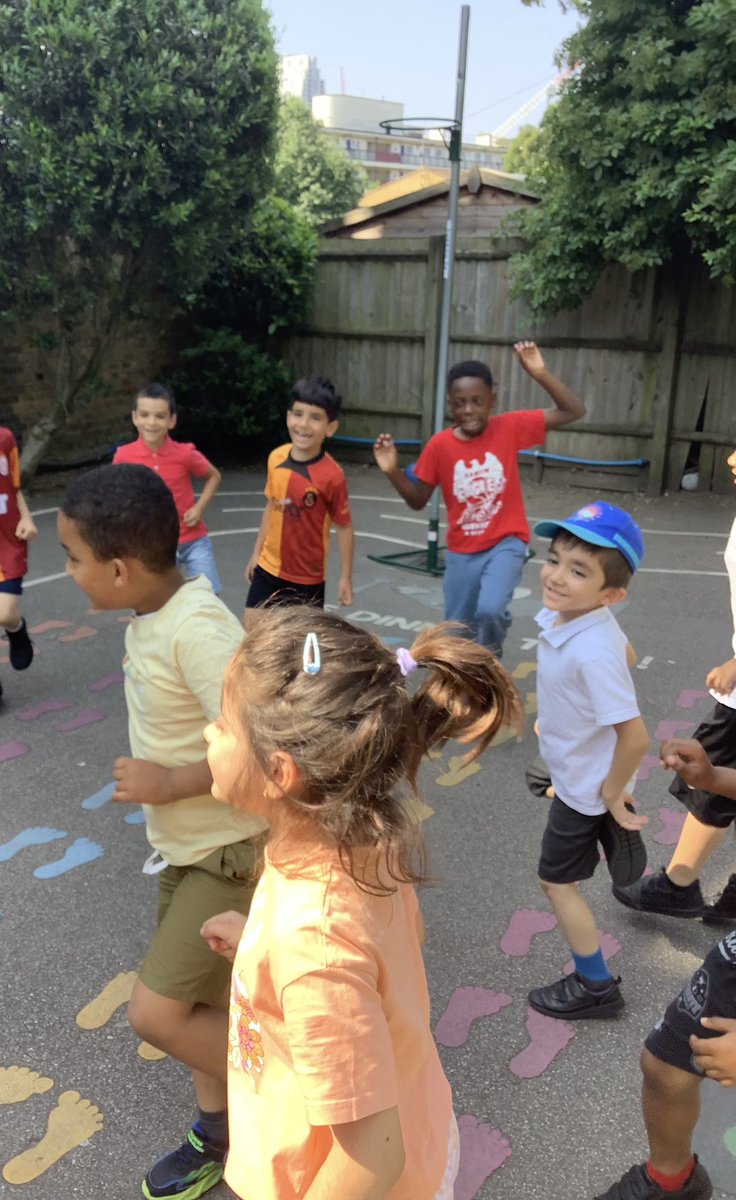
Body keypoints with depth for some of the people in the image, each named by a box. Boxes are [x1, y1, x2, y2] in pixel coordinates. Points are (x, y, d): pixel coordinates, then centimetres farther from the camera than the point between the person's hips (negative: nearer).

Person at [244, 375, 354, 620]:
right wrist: (256, 553, 13)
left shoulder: (331, 475, -22)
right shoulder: (276, 457, -6)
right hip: (268, 569, 5)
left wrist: (346, 577, -9)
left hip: (307, 578, -5)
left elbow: (344, 527, -12)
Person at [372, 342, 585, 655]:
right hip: (461, 552, 2)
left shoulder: (509, 427, -9)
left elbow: (573, 412, -9)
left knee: (490, 610, -26)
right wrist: (393, 472, -16)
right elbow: (418, 500, 1)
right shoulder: (439, 445, -7)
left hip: (506, 543, -2)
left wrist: (539, 373, -20)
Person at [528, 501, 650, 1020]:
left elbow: (635, 737, -35)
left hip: (586, 787, -8)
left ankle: (596, 987, 27)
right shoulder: (561, 616, -11)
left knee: (557, 881, 10)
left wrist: (612, 793, -19)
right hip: (574, 775, 8)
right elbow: (626, 656, 9)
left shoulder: (592, 653, -38)